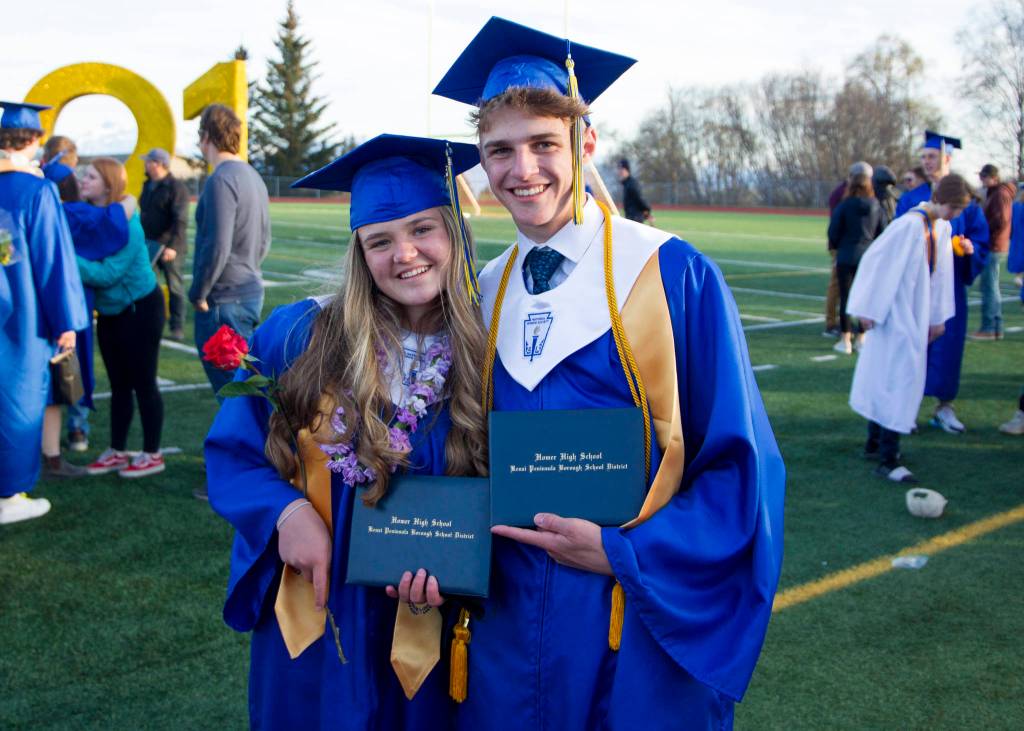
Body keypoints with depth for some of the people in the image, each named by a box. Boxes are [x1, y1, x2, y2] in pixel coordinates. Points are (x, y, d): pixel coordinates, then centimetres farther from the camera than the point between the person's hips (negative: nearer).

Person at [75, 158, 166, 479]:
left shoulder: (126, 224, -23)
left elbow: (107, 274, -27)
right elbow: (85, 260, 0)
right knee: (118, 384, 15)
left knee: (143, 383, 1)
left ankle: (152, 455, 12)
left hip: (140, 310, -7)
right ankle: (117, 451, 24)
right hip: (109, 312, 8)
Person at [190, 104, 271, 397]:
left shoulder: (221, 181, -18)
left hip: (224, 301, -9)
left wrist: (198, 294, -12)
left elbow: (216, 248, -23)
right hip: (251, 292, 9)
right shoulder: (253, 176, 10)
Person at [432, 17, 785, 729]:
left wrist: (622, 552, -17)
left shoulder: (675, 277, -12)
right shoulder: (484, 292, 4)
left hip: (642, 624, -4)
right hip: (509, 623, 4)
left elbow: (741, 465, -10)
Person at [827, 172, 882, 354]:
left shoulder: (844, 206, -8)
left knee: (846, 297, 3)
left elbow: (833, 231, -7)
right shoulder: (876, 207, 2)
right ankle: (862, 338, 14)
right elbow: (881, 232, 4)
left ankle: (845, 340, 3)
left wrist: (834, 246, 12)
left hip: (846, 257, -3)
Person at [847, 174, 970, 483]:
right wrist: (868, 308, -16)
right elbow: (876, 261, -17)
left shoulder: (942, 229, 6)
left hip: (917, 316, 8)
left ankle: (875, 443, 28)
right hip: (896, 315, -8)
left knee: (886, 377, 16)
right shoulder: (909, 226, -18)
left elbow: (941, 272, 14)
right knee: (898, 380, -9)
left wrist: (938, 316, 16)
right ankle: (887, 459, -6)